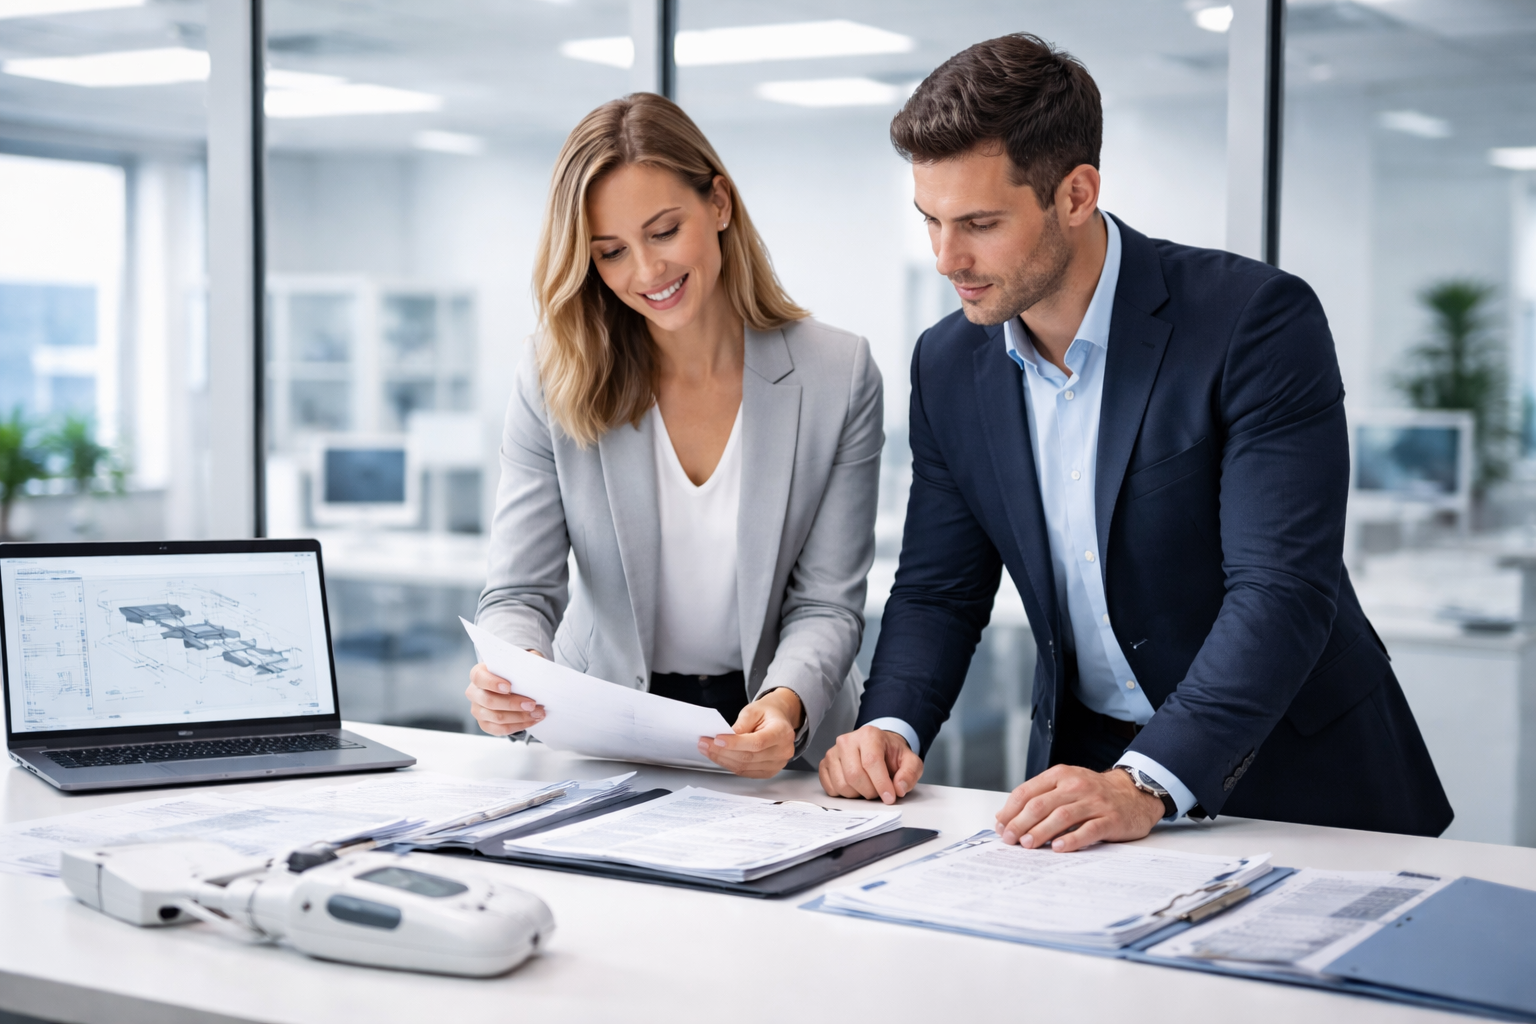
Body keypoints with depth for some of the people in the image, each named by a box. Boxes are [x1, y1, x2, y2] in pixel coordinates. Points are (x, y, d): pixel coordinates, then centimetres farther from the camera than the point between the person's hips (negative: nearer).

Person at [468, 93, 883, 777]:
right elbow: (520, 591, -3)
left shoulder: (839, 376, -4)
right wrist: (510, 676, -27)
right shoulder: (553, 381, -3)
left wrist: (786, 705, -25)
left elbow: (827, 602, -4)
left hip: (779, 748, -2)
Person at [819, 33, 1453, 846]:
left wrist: (1144, 784, -32)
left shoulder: (1256, 319, -16)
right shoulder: (948, 365, 2)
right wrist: (889, 727, -10)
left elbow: (1283, 590, -22)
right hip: (1085, 762, 4)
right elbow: (937, 589, 9)